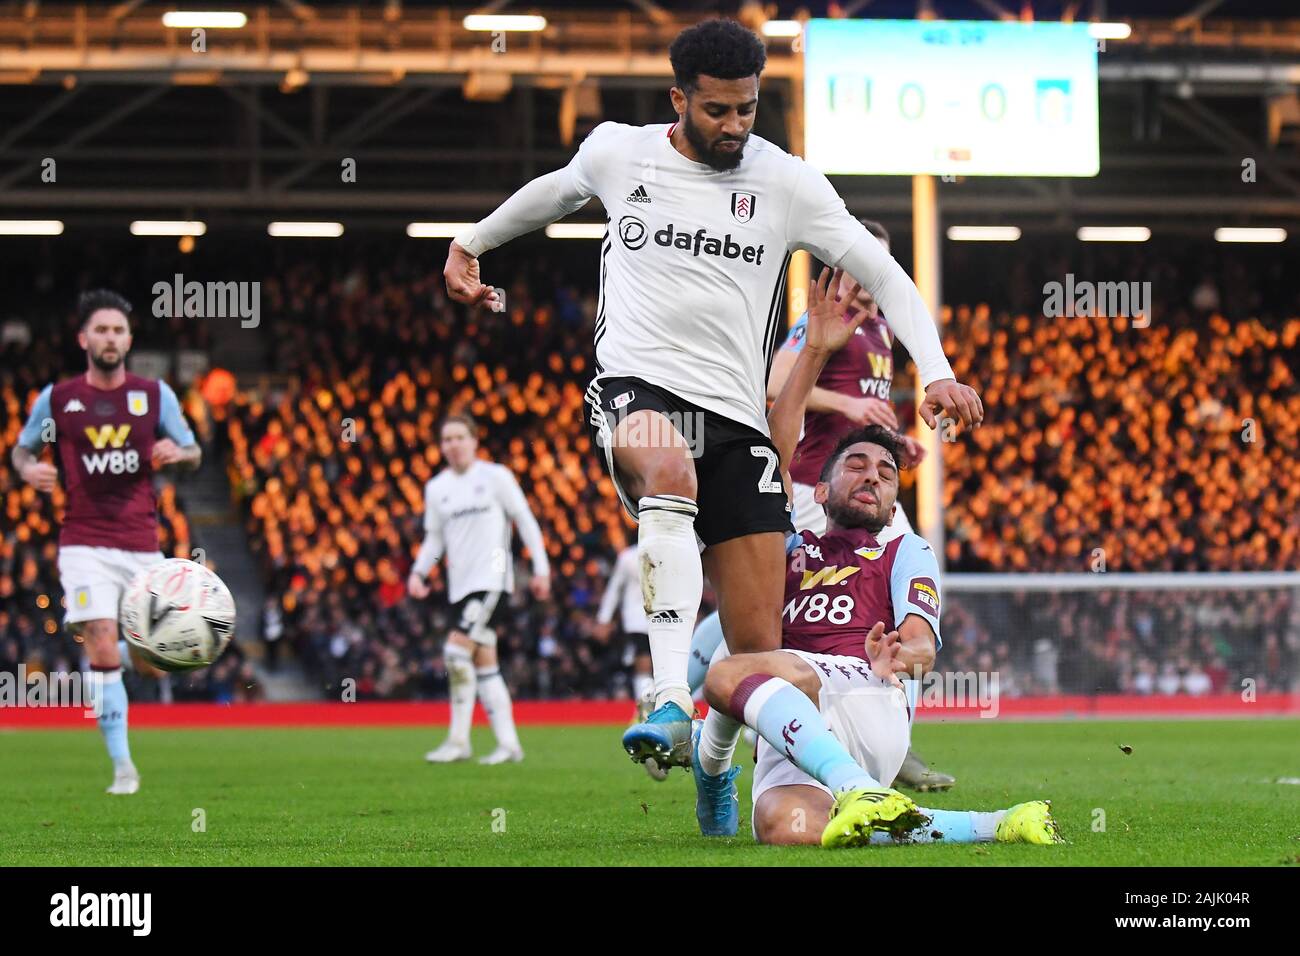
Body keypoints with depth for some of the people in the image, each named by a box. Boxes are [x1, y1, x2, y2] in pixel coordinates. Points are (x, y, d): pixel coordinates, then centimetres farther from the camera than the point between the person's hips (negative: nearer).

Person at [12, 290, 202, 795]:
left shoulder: (155, 394, 4)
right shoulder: (57, 398, 2)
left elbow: (193, 452, 12)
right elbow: (22, 448, 15)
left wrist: (176, 452, -12)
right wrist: (29, 469, -9)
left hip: (142, 542, 2)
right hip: (85, 542, -2)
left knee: (154, 665, 3)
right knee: (103, 654, -16)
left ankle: (104, 642, 39)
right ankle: (122, 766, -8)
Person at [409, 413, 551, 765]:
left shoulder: (495, 476, -2)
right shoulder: (436, 488, 12)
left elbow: (525, 521, 1)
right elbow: (434, 538, 18)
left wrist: (541, 568, -4)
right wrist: (419, 572, 1)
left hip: (491, 578, -6)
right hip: (460, 585, 6)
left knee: (457, 652, -18)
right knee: (484, 663, 6)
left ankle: (458, 741, -13)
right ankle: (508, 744, 11)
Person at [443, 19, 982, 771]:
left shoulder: (786, 181, 3)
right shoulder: (617, 153, 6)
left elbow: (881, 272, 3)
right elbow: (555, 192, 30)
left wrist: (937, 373, -10)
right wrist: (471, 244, 41)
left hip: (737, 418, 2)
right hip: (637, 391, -2)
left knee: (759, 649, -6)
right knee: (671, 474, -40)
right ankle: (671, 706, -48)